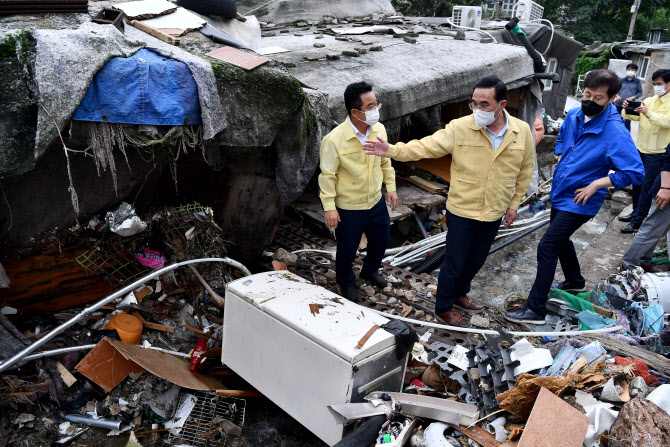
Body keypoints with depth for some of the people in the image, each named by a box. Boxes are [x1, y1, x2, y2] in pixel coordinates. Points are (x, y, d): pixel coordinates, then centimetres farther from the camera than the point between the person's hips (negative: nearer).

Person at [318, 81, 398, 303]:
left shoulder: (379, 129, -6)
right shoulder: (334, 140, -24)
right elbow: (328, 175, -17)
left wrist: (391, 187, 10)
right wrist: (329, 207, -17)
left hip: (376, 201, 6)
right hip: (349, 207, -6)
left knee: (381, 240, 23)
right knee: (347, 249, 12)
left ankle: (370, 271, 53)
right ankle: (346, 282, 41)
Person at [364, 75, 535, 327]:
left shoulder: (522, 131, -5)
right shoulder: (460, 128, -16)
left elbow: (525, 169, 7)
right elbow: (426, 146, -21)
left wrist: (514, 203, 7)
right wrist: (392, 150, -36)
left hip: (495, 213, 4)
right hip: (462, 211, -4)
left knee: (477, 260, 21)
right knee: (455, 262, 7)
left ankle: (459, 294, 47)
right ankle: (443, 309, 28)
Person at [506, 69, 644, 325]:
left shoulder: (615, 132, -23)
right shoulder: (573, 116, -1)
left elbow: (635, 173, -24)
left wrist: (597, 184, -25)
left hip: (580, 202, -8)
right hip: (560, 194, 8)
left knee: (547, 247, -12)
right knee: (560, 240, 26)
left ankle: (536, 310, -4)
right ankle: (575, 282, 52)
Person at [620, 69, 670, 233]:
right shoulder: (649, 101, 11)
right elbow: (635, 116, 3)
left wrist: (648, 113, -37)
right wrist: (627, 109, -17)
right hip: (641, 149, 7)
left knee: (647, 188, -5)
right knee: (637, 183, 16)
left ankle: (637, 222, -2)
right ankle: (635, 213, 30)